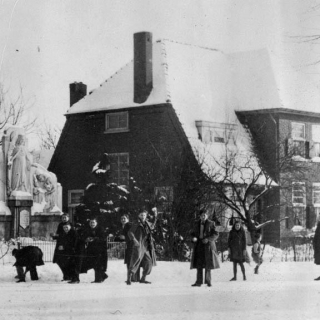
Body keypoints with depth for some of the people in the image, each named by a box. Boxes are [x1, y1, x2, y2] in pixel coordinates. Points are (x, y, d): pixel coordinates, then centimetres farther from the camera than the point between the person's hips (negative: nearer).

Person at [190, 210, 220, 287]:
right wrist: (193, 238, -6)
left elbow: (216, 234, -3)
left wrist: (208, 239, -17)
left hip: (208, 245, -3)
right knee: (199, 264, -1)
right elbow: (193, 233, 16)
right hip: (199, 245, 3)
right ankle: (199, 282, -1)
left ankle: (208, 281, 4)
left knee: (208, 264, -3)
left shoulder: (211, 223, -1)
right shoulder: (197, 224, 11)